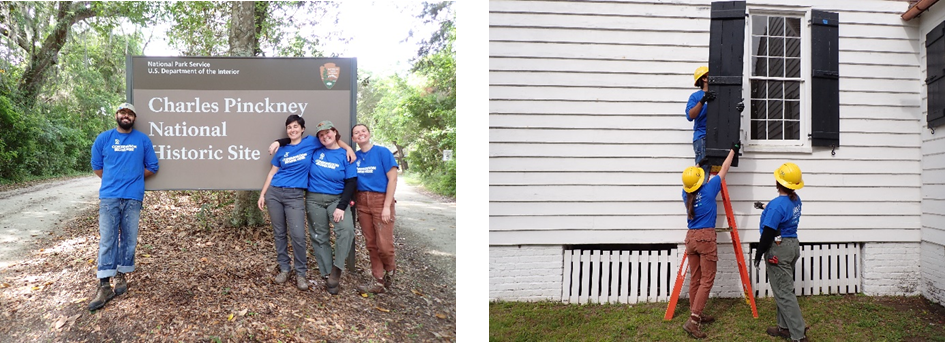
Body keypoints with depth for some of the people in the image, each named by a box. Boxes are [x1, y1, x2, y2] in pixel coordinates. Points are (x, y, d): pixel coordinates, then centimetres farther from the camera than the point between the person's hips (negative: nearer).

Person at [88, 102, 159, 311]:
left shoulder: (143, 140, 5)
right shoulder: (104, 138, 7)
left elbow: (152, 168, 9)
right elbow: (97, 167, 14)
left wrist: (134, 178, 8)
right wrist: (113, 181, 11)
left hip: (133, 198, 0)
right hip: (109, 197, 0)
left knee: (129, 239, 5)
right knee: (107, 240, -4)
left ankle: (122, 276, 19)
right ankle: (104, 286, -3)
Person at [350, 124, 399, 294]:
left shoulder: (382, 152, -6)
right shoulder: (355, 156, 8)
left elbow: (392, 179, -8)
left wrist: (387, 206, -13)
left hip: (381, 199, -4)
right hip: (362, 202, 5)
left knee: (384, 244, -9)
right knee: (371, 243, 6)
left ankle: (390, 270, 19)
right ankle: (378, 281, 16)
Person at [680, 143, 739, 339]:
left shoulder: (686, 194, 5)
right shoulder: (708, 189, -7)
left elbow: (690, 176, 29)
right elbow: (723, 170, 6)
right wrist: (733, 150, 19)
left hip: (691, 237, 6)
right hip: (706, 238, -6)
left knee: (695, 279, 12)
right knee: (707, 280, -5)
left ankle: (697, 315, 20)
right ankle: (693, 320, -13)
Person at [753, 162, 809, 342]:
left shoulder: (777, 204, -22)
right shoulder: (796, 200, 4)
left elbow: (768, 232, -20)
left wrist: (759, 254, -11)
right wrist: (767, 208, 29)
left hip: (779, 248, -9)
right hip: (793, 245, 9)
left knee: (783, 292, -3)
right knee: (784, 288, 18)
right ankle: (785, 327, 26)